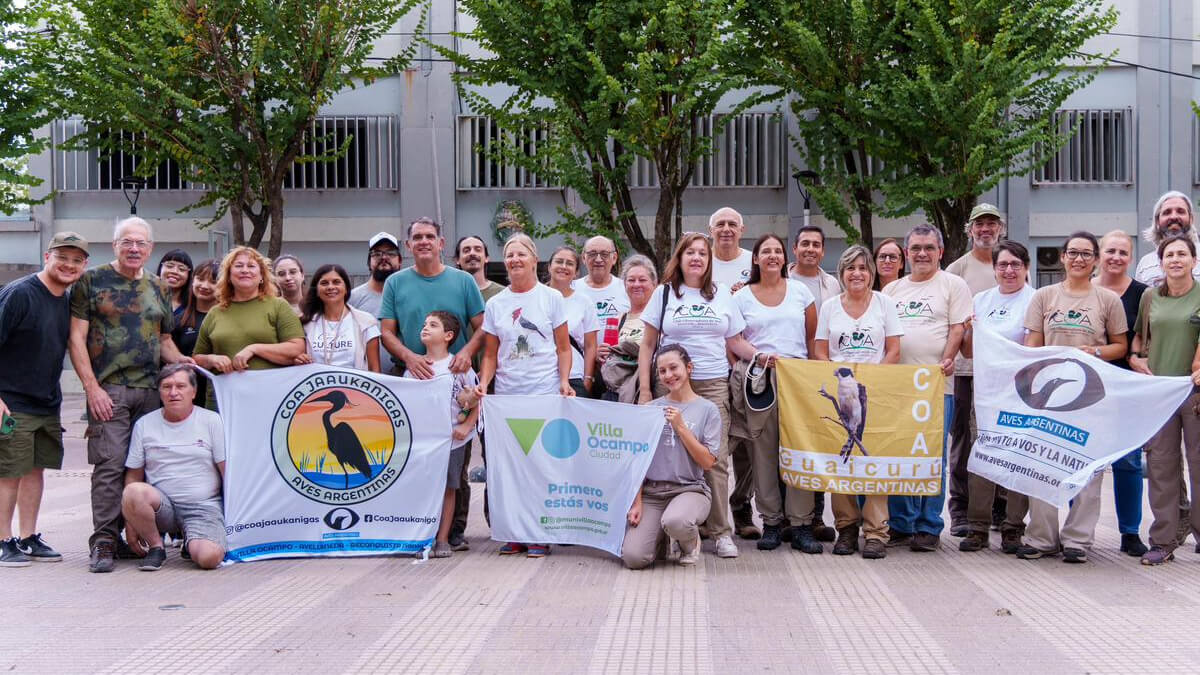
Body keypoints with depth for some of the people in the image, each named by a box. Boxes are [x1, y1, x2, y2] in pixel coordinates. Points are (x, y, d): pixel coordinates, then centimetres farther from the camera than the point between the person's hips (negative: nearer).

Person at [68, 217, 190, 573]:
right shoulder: (92, 281, 3)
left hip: (151, 389, 5)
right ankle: (103, 541, -5)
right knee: (110, 465, -10)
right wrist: (92, 387, -10)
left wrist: (180, 359, 2)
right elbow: (76, 338, -2)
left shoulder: (157, 288, 17)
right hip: (108, 389, -5)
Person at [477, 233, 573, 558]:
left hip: (545, 394, -3)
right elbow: (491, 354, 12)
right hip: (506, 396, 3)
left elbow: (563, 347, 5)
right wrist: (483, 384, -4)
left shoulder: (551, 298, 4)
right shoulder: (496, 304, 11)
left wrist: (564, 382, -9)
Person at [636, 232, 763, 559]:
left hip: (714, 385, 1)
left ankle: (721, 532, 4)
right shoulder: (664, 294, 8)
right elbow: (647, 345, 6)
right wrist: (644, 389, -1)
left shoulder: (722, 297, 14)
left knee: (716, 458, -3)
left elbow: (735, 341, 15)